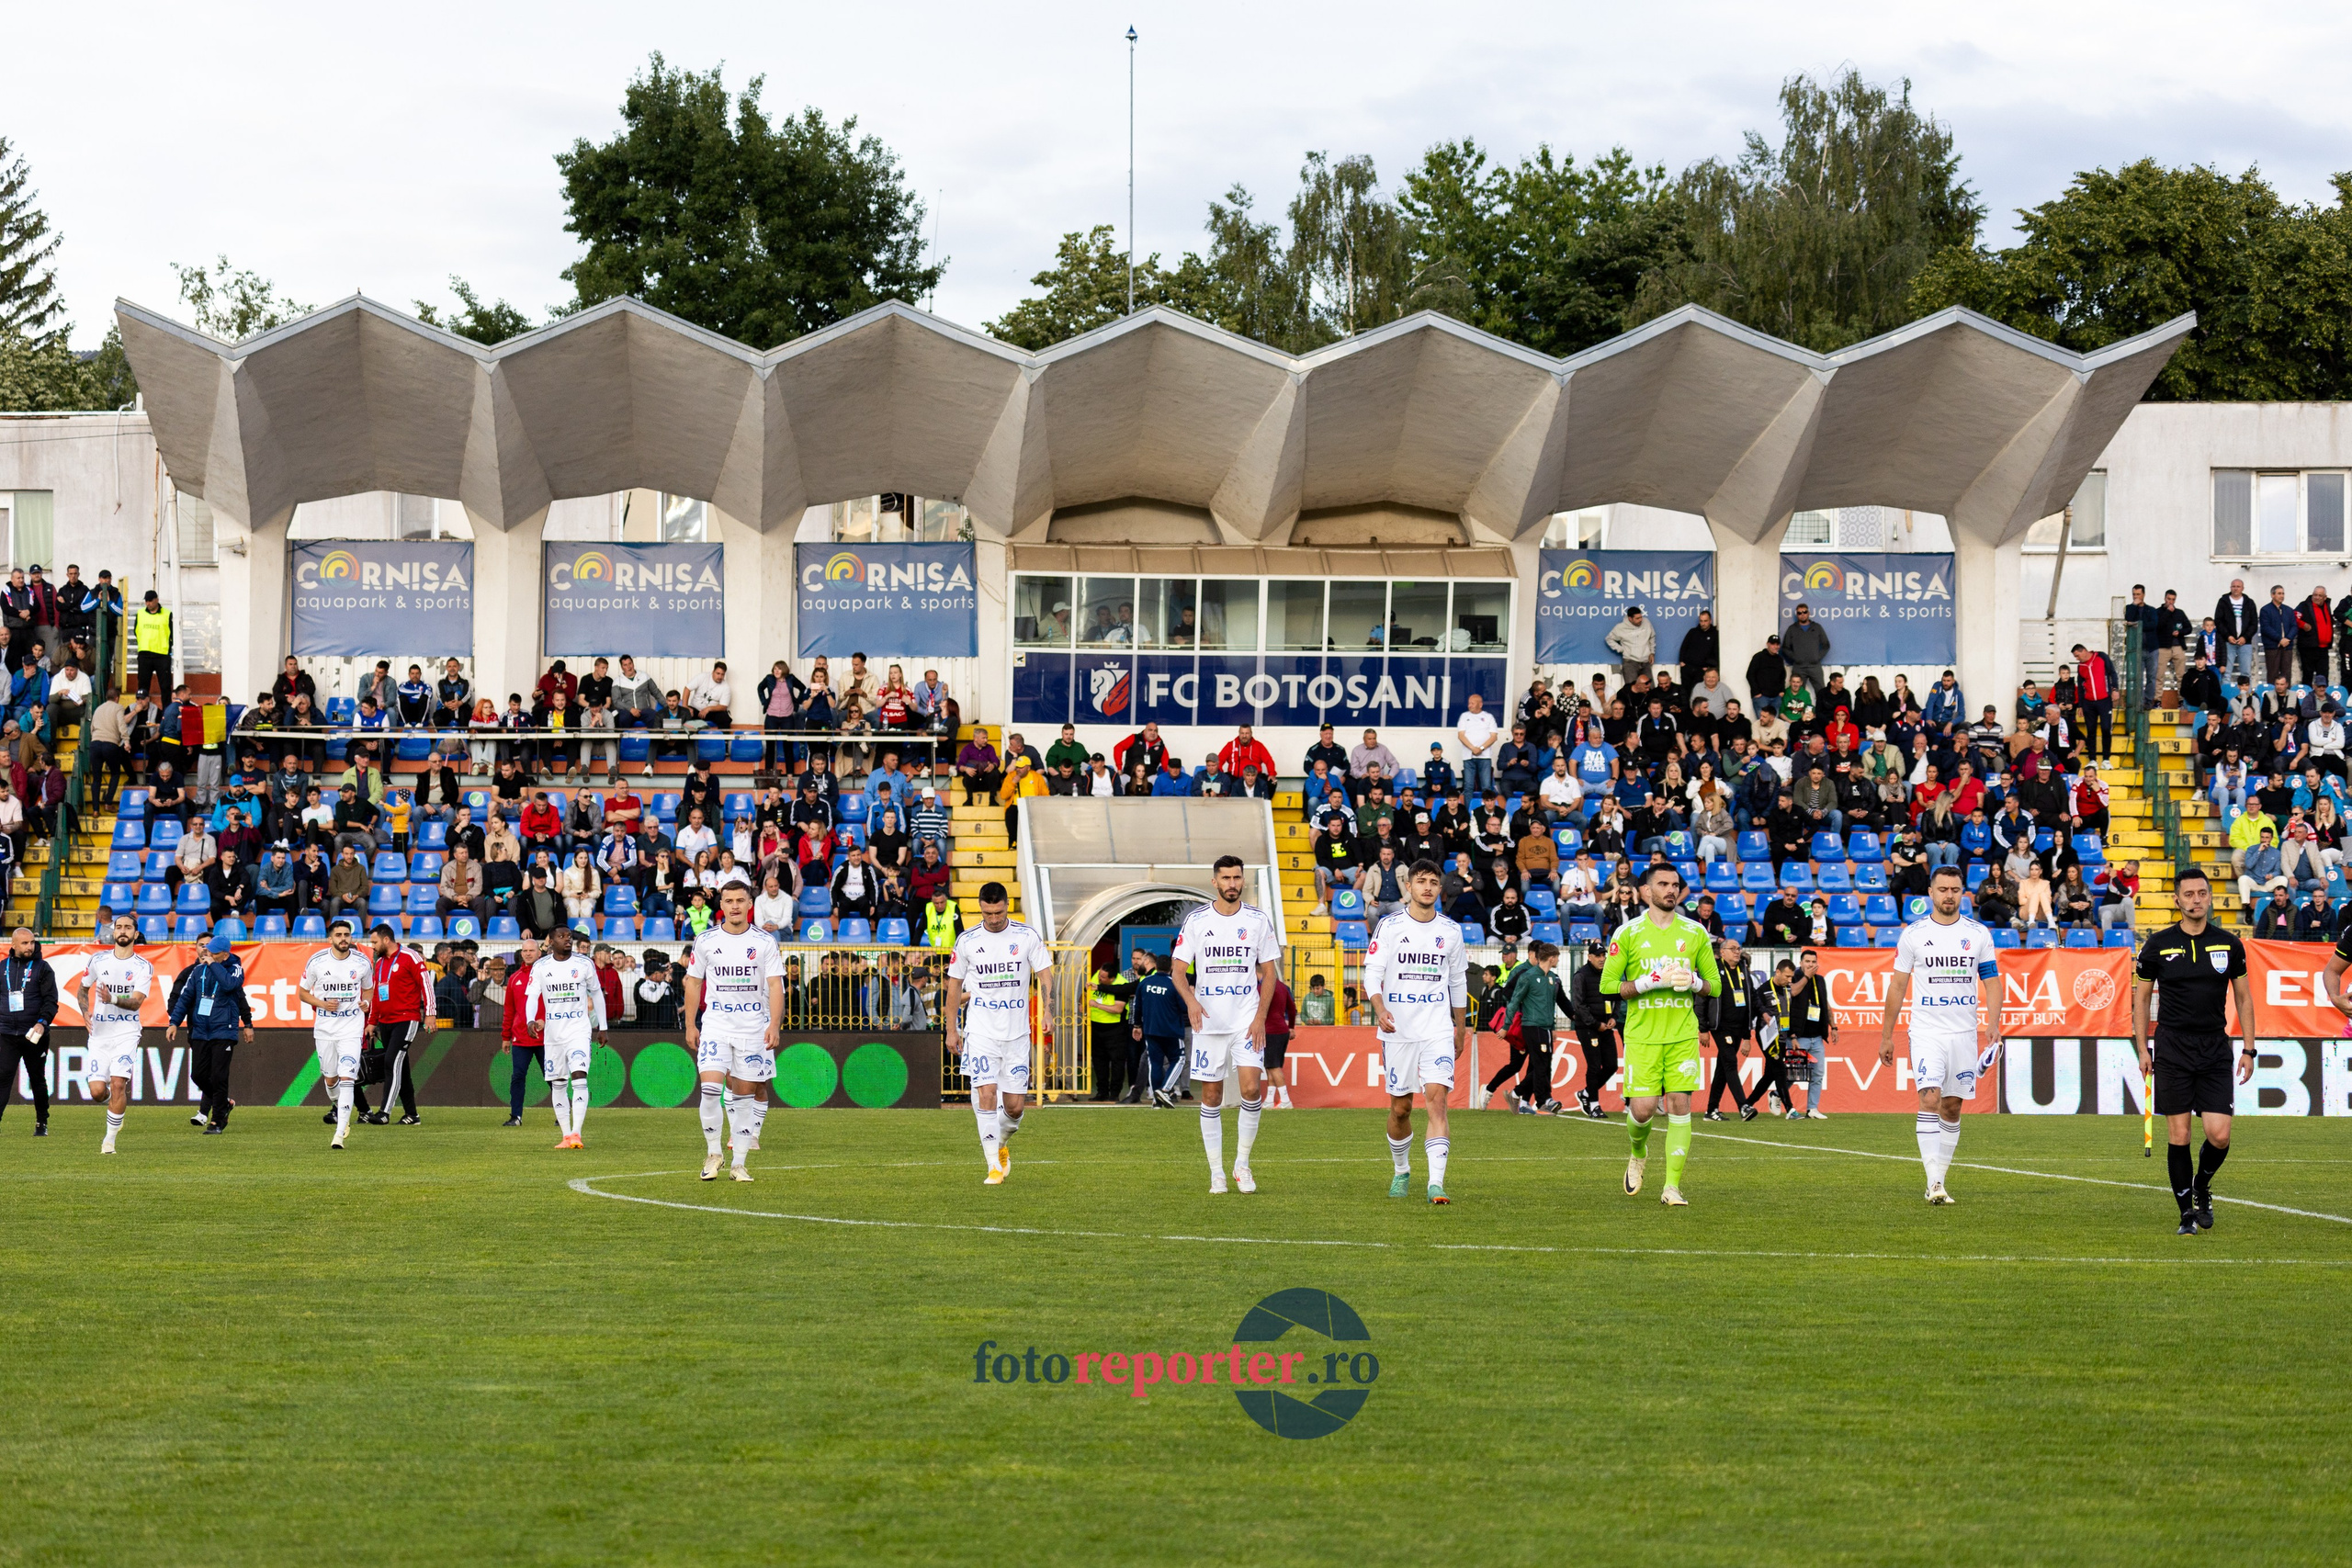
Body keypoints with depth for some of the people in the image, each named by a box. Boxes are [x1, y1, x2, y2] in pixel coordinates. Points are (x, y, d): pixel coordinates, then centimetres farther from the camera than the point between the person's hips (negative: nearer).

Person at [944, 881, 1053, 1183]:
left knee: (1015, 1106, 1)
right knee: (986, 1093, -16)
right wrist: (952, 1030, 9)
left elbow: (1045, 975, 0)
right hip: (980, 1031, -1)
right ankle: (994, 1166, -9)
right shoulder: (967, 941, 1)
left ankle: (1002, 1144, 34)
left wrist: (1047, 1010, -17)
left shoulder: (1027, 936, 0)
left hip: (1017, 1033, 1)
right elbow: (954, 985, 10)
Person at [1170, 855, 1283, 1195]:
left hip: (1247, 1022, -1)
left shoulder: (1257, 920, 3)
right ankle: (1216, 1173, 11)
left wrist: (1260, 1017, -4)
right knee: (1211, 1096, 2)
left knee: (1251, 1088, -15)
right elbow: (1177, 969, 2)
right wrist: (1190, 1000, -18)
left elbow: (1269, 972, 6)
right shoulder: (1196, 920, 2)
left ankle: (1242, 1163, 1)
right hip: (1208, 1022, 1)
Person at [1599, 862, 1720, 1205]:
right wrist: (1654, 980, -14)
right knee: (1643, 1109, -8)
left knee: (1680, 1105, -7)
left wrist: (1692, 982, -10)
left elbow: (1716, 985, 12)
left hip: (1683, 1035, 2)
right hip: (1642, 1035, -2)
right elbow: (1607, 985, -3)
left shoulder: (1695, 933, 7)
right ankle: (1639, 1153, 27)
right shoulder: (1628, 933, 0)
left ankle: (1672, 1186, -2)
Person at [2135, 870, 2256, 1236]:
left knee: (2219, 1135, -8)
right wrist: (2142, 1048, 2)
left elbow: (2244, 998, 13)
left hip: (2215, 1050, 1)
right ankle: (2187, 1212, 8)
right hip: (2172, 1049, -1)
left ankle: (2201, 1186, 22)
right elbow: (2141, 997, 8)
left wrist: (2248, 1049, 7)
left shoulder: (2230, 945, 5)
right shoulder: (2158, 945, 1)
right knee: (2179, 1136, -3)